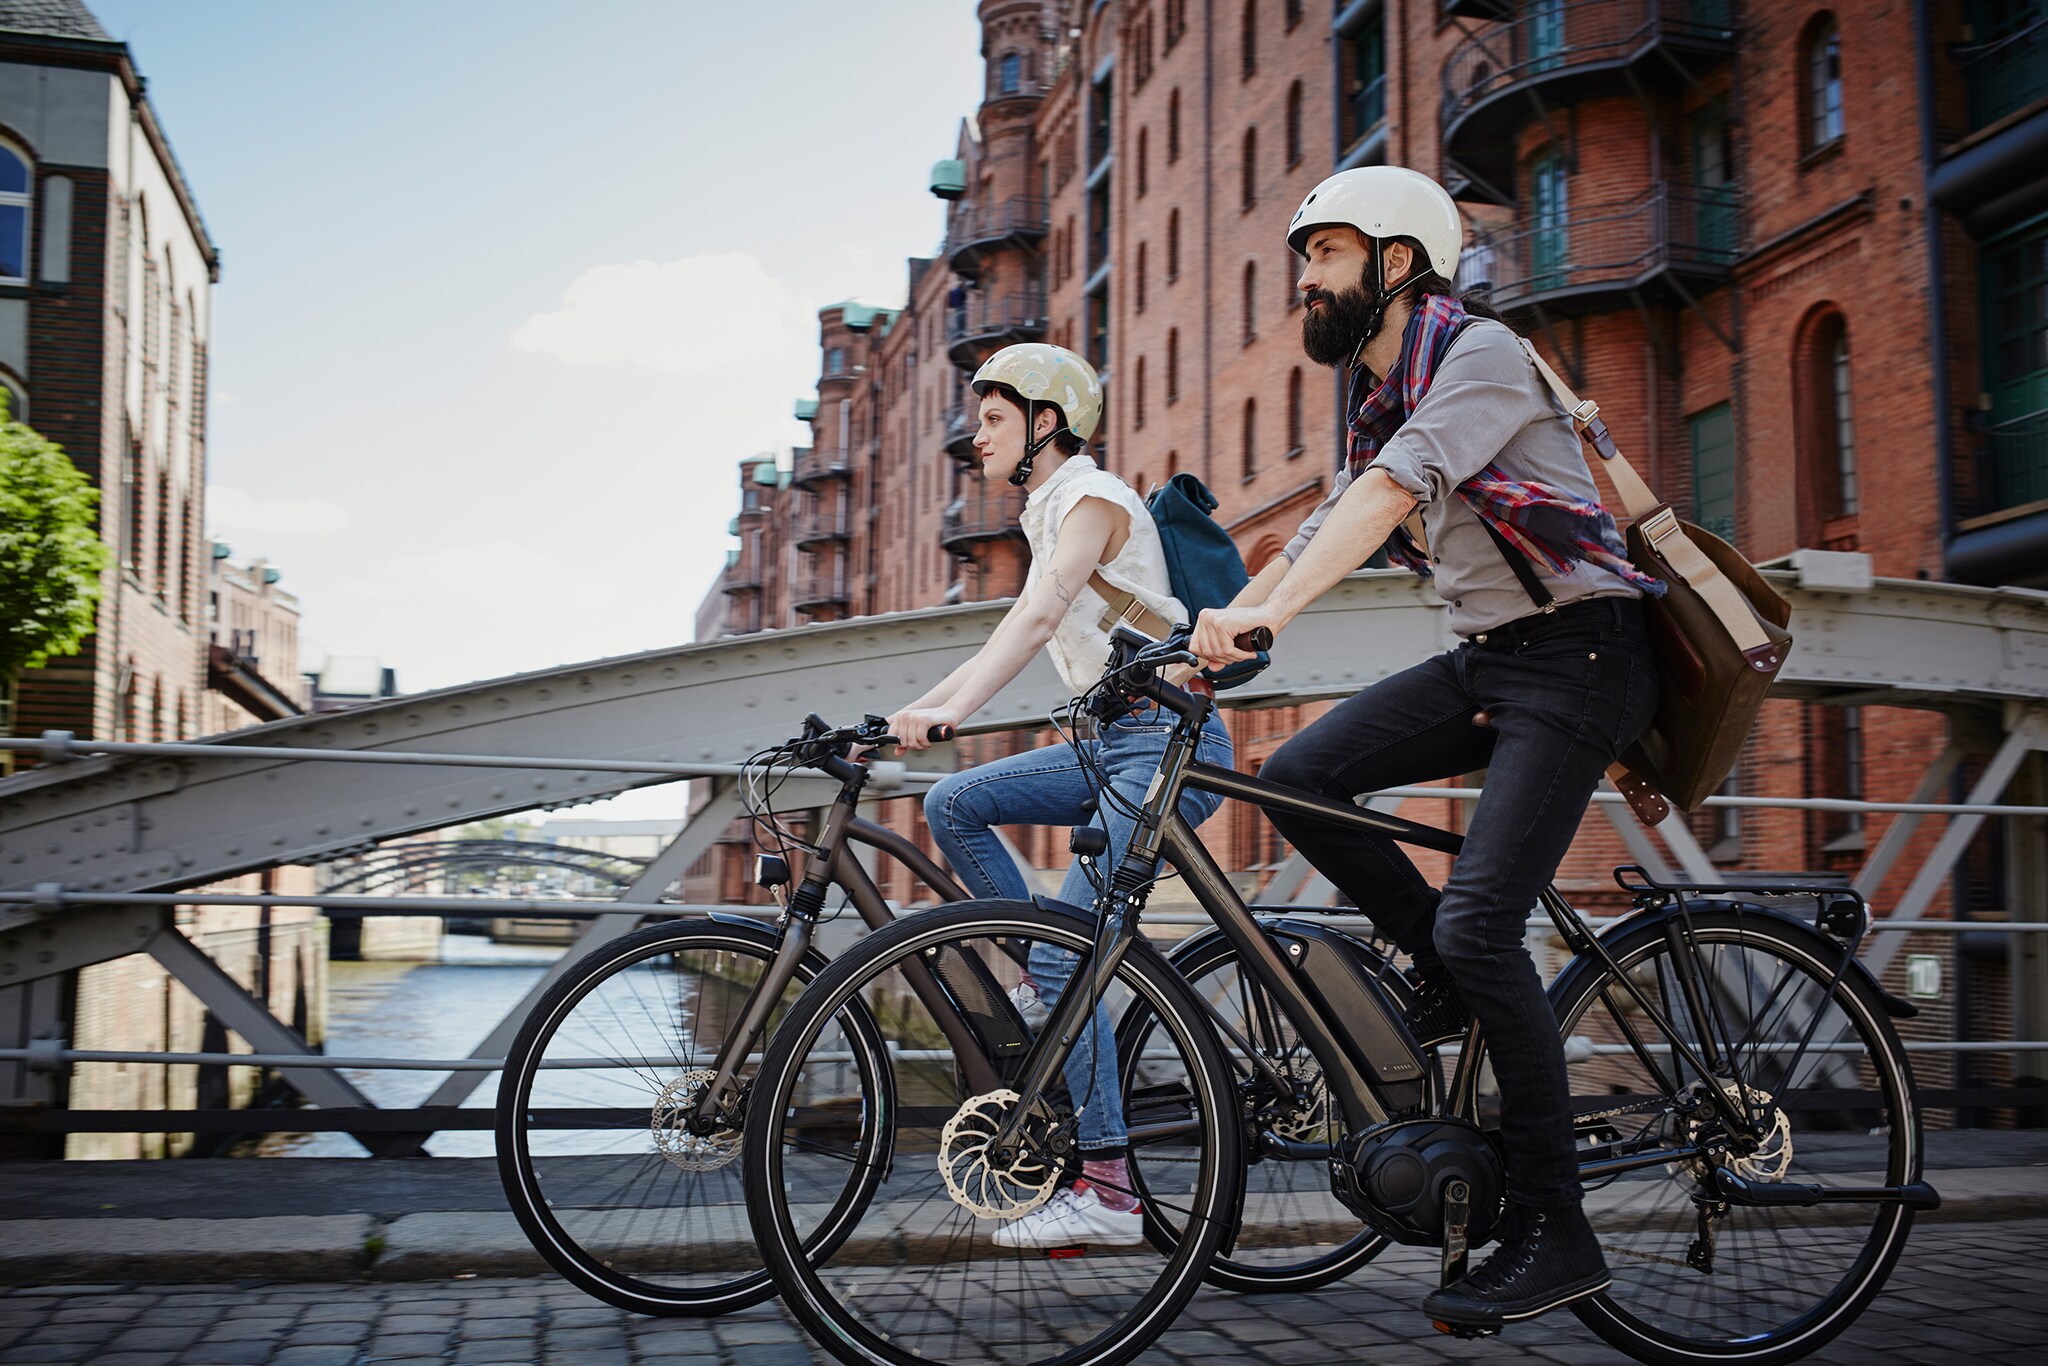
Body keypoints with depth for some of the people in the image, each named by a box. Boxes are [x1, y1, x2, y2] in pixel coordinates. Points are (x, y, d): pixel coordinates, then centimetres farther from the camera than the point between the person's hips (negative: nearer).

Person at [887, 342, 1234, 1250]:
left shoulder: (1092, 497, -10)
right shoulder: (1049, 514, 20)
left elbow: (1037, 618, -25)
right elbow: (1016, 632, 19)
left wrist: (951, 712, -37)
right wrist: (912, 713, 10)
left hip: (1167, 746, -9)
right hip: (1113, 744, 9)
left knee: (1065, 952, -15)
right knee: (954, 803, 0)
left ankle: (1108, 1192, -11)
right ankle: (1038, 985, 6)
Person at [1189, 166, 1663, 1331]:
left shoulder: (1479, 351, -14)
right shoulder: (1379, 401, 14)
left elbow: (1393, 490, -29)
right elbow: (1322, 534, 13)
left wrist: (1264, 616, -41)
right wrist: (1204, 641, 2)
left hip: (1578, 654, -8)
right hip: (1486, 659, 8)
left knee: (1478, 923, -17)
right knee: (1299, 777, -8)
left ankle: (1554, 1233, -5)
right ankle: (1454, 981, 9)